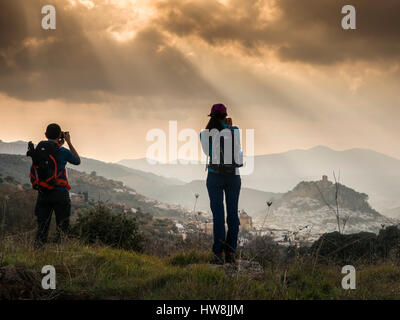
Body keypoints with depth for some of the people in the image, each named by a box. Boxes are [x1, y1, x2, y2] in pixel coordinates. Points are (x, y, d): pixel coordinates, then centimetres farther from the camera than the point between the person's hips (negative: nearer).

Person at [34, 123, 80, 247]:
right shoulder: (63, 152, -8)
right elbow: (77, 161, 13)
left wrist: (58, 145, 24)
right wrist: (69, 142, 14)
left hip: (43, 194, 4)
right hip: (60, 193, -4)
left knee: (42, 228, 7)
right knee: (62, 228, 4)